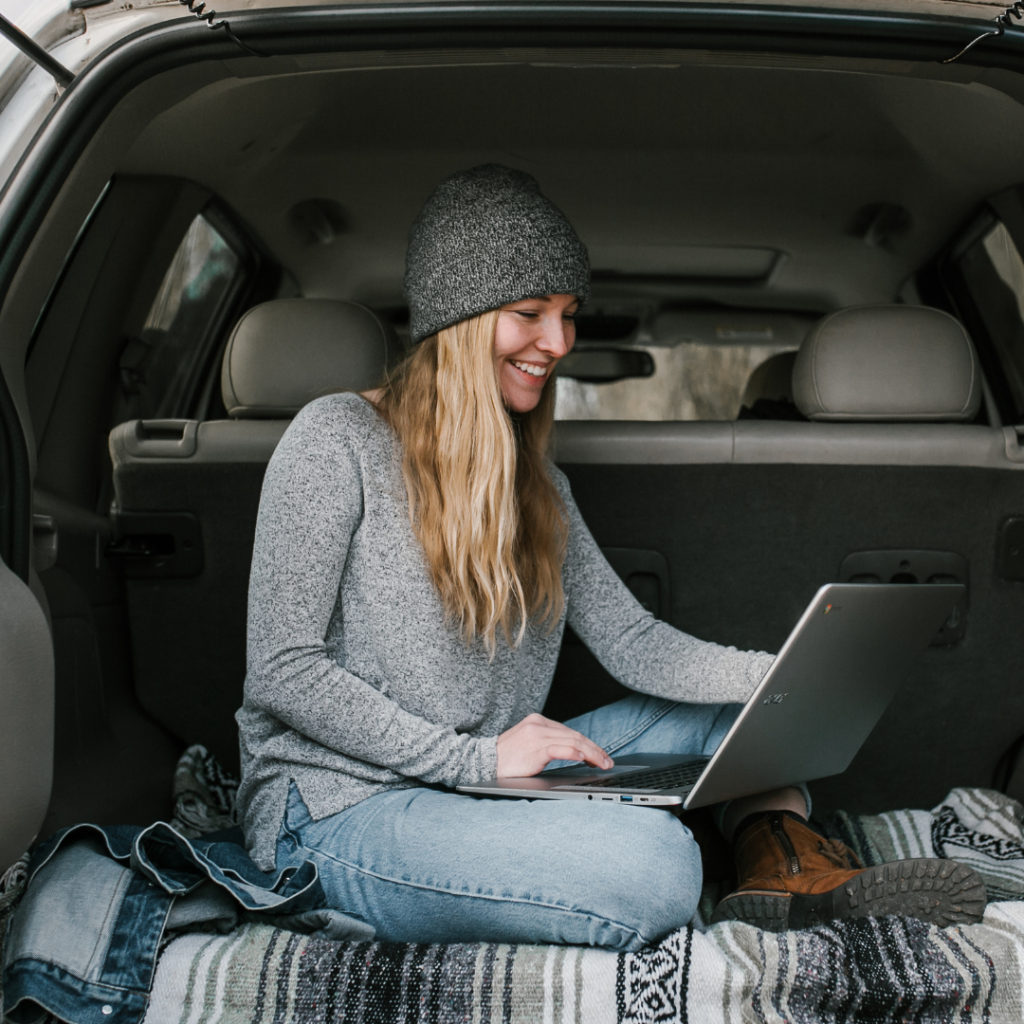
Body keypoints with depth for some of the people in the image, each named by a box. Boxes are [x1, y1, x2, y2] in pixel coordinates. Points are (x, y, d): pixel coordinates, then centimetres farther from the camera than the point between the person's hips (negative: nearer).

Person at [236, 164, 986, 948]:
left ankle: (781, 854, -18)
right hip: (338, 815, -8)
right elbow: (282, 673, -13)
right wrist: (476, 759, -19)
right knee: (653, 861, -31)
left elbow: (631, 641, 8)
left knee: (746, 700, 6)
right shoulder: (339, 441, -9)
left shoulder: (535, 482, 14)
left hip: (485, 789, 8)